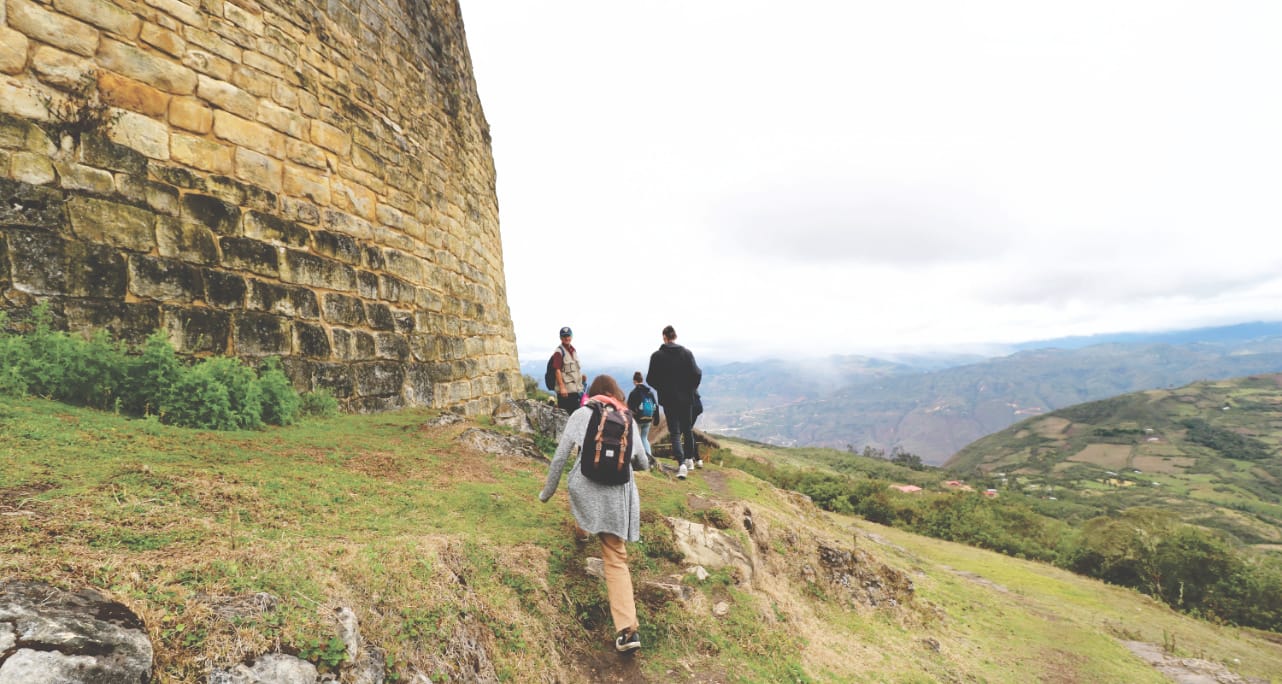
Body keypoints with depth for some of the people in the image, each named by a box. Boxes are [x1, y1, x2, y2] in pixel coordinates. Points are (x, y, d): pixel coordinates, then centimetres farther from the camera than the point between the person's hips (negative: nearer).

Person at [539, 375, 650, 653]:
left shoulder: (581, 414, 6)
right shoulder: (629, 420, 13)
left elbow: (559, 457, 3)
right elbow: (643, 464, 20)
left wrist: (547, 491, 16)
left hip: (586, 490, -2)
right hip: (620, 495, 2)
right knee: (616, 559, 7)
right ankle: (626, 629, -2)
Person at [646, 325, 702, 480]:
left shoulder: (657, 356, -7)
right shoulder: (686, 353, -4)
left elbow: (650, 379, -7)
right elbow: (697, 374, -10)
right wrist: (691, 388, 7)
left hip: (668, 399, -2)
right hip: (686, 398, 2)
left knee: (675, 432, 2)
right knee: (688, 429, 19)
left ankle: (681, 463, -14)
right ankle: (689, 459, 30)